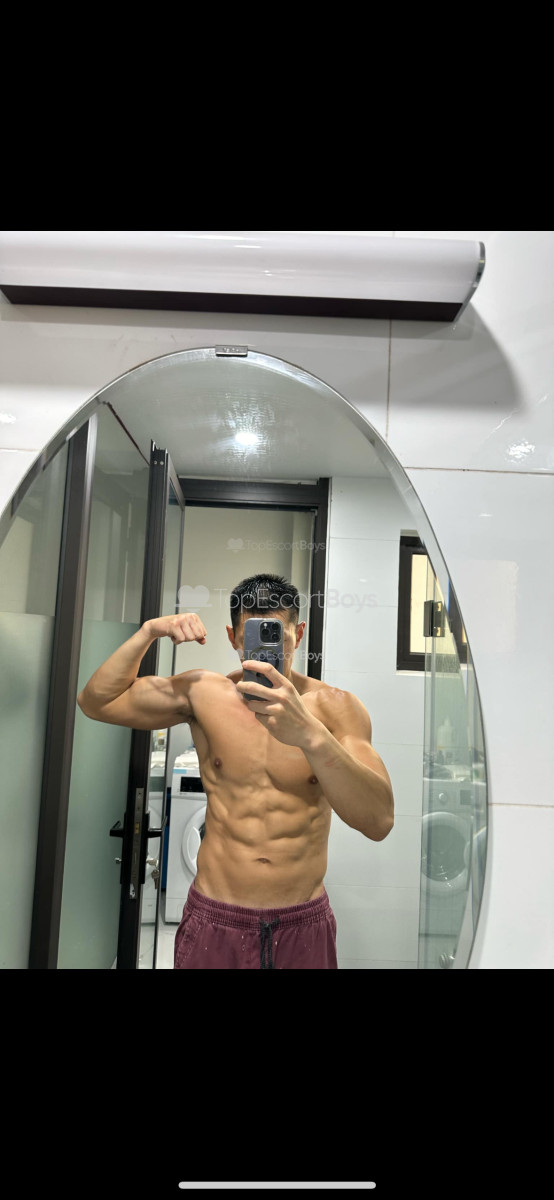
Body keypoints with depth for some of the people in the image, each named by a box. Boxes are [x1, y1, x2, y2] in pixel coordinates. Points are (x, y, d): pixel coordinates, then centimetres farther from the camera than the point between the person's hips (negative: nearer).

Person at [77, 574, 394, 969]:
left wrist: (309, 733, -39)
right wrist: (149, 631, -14)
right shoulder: (204, 693, -7)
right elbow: (96, 702, 0)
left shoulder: (336, 706, -12)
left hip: (304, 926, 0)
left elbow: (380, 821, -24)